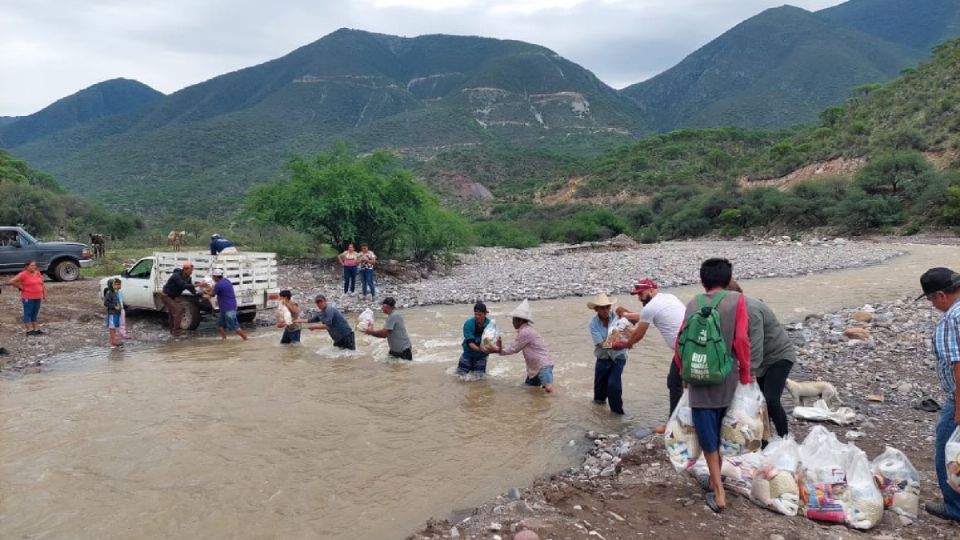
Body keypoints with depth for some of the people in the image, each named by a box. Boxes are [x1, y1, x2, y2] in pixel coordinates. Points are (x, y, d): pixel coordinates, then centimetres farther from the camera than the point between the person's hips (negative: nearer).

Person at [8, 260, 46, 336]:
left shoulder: (38, 273, 8)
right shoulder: (23, 274, -11)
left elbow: (42, 285, 14)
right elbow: (11, 281, -14)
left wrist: (44, 295, 11)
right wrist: (20, 287, -8)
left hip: (37, 298, 6)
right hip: (28, 298, -6)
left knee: (35, 314, 12)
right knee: (28, 313, 0)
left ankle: (36, 329, 17)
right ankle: (29, 330, 2)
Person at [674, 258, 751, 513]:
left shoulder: (693, 304, 3)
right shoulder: (736, 300, -4)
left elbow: (680, 342, 3)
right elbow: (741, 340, -11)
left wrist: (684, 373, 17)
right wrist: (745, 374, 2)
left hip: (699, 379, 0)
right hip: (726, 378, 0)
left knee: (708, 436, 7)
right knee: (721, 433, 19)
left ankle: (719, 491, 2)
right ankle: (716, 482, 31)